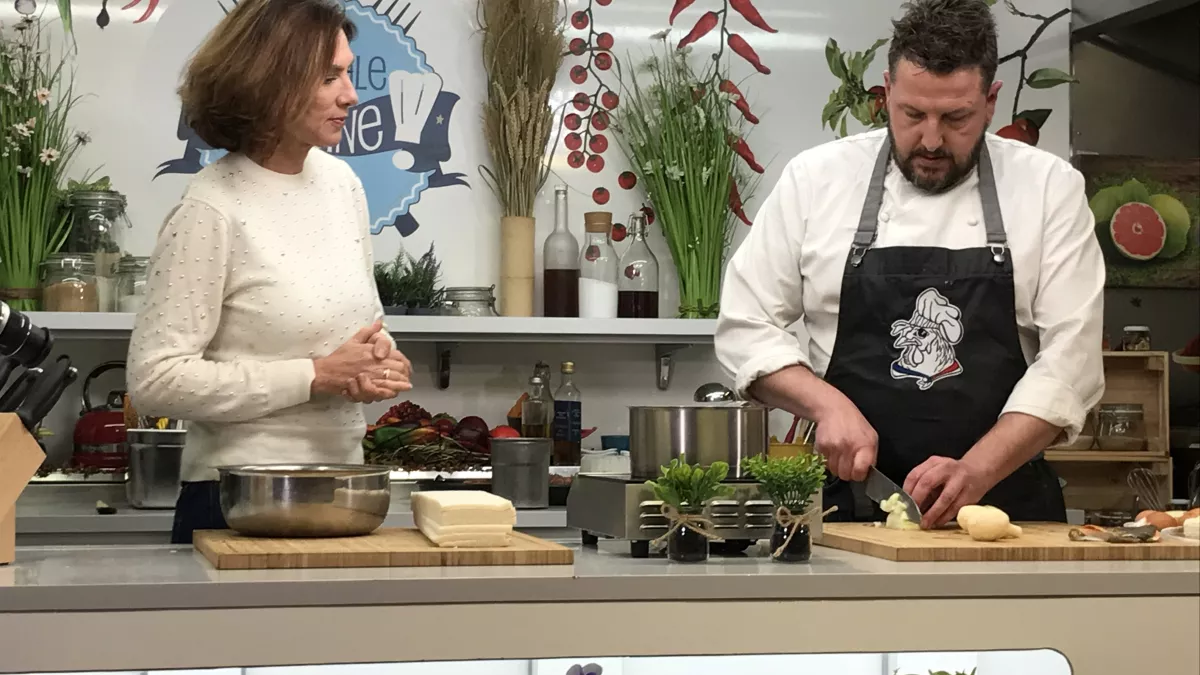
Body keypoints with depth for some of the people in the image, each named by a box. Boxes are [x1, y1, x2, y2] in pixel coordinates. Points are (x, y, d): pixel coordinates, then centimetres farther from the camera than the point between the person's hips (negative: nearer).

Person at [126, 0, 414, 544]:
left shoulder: (342, 183, 5)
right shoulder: (212, 211, -16)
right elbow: (154, 381, -19)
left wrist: (378, 358, -6)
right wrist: (318, 376, -19)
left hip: (341, 492, 7)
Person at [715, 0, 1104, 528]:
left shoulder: (1050, 188, 3)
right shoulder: (815, 179, 5)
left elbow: (1069, 360, -3)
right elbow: (746, 327, 8)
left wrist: (974, 472, -15)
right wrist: (828, 404, -9)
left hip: (1006, 503, 0)